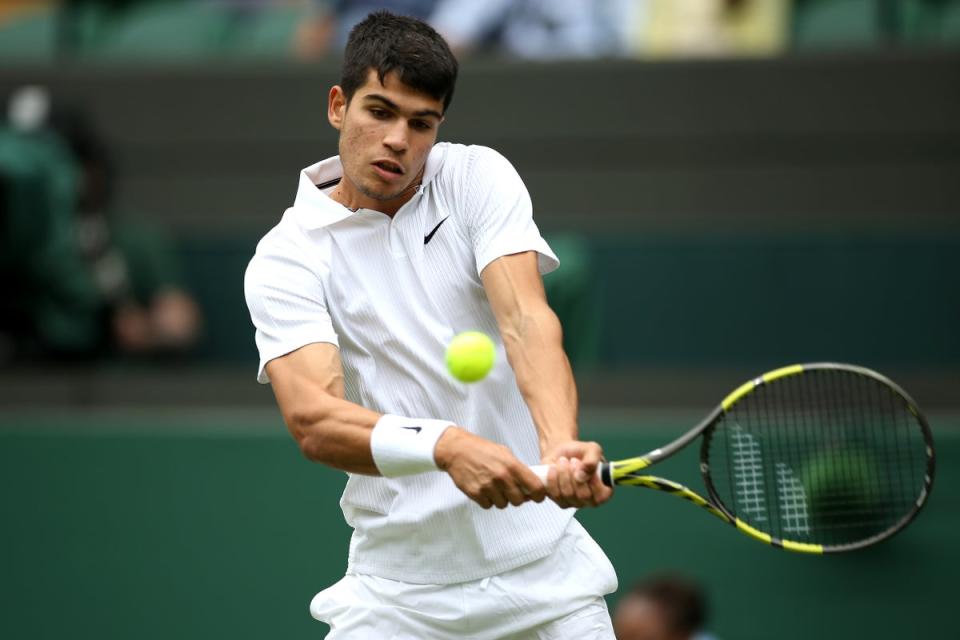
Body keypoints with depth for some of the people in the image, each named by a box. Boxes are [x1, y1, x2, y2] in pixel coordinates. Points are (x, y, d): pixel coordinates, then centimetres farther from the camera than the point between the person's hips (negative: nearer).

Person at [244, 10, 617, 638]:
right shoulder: (286, 257, -7)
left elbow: (526, 320, -15)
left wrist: (560, 445, -35)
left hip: (544, 557, 2)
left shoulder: (479, 178, 0)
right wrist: (447, 446, -40)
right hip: (399, 581, -1)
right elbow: (311, 419, -21)